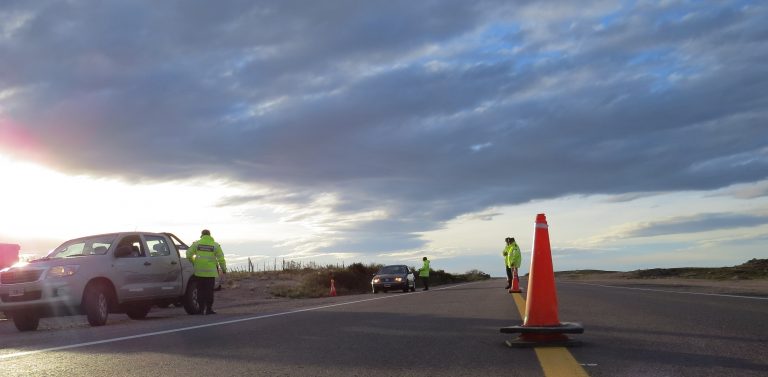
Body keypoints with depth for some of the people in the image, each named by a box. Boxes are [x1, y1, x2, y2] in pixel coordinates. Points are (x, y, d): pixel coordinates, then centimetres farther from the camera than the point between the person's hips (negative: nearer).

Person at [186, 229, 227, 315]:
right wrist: (224, 269, 11)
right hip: (210, 272, -1)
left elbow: (189, 254, 2)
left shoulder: (196, 243, 6)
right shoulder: (215, 245, 4)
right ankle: (209, 309, 3)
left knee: (200, 290, 7)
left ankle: (201, 309, 7)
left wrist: (193, 262, 18)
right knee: (209, 291, 4)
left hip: (199, 271, 1)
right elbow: (221, 258, 2)